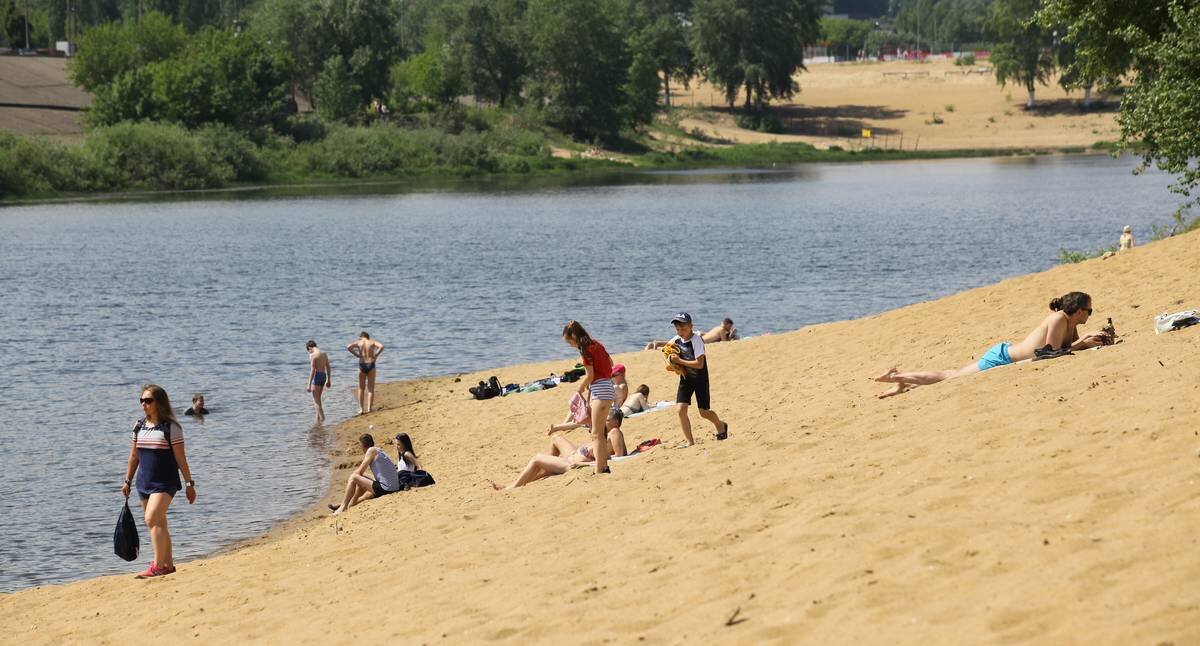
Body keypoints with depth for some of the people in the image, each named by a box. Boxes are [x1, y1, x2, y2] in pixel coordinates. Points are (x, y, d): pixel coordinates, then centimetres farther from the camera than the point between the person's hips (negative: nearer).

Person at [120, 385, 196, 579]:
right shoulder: (139, 426, 8)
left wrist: (189, 483, -7)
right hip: (144, 482, 7)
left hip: (164, 482, -7)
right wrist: (128, 481, 16)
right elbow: (134, 456, 16)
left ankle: (158, 566, -21)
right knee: (159, 523, 11)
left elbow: (180, 458, -8)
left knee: (152, 519, -21)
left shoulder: (171, 427, -9)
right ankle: (168, 565, 19)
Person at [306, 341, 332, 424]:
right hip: (324, 376, 8)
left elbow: (312, 370, -18)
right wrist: (329, 380, 23)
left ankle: (322, 418, -10)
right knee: (317, 399, 18)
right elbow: (328, 367, 15)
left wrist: (309, 385, -17)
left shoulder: (312, 355, -13)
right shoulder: (324, 353, 11)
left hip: (317, 376, -8)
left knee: (316, 400, -2)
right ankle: (317, 419, 20)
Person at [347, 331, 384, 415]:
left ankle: (361, 408, 7)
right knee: (371, 389, 4)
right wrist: (376, 355, -5)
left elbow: (348, 347, -11)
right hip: (371, 365, 0)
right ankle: (369, 408, -6)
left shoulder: (358, 342, 5)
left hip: (362, 365, 0)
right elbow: (381, 346, -14)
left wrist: (356, 355, -3)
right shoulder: (372, 342, 5)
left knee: (361, 389, 11)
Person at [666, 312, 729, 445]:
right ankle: (689, 442, 0)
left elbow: (699, 364, -28)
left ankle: (720, 426, 37)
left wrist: (679, 361, -27)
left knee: (704, 412, 4)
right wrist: (670, 358, -2)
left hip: (700, 378, -5)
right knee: (680, 409, -10)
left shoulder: (696, 340, -22)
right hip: (686, 378, 5)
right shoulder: (676, 340, -3)